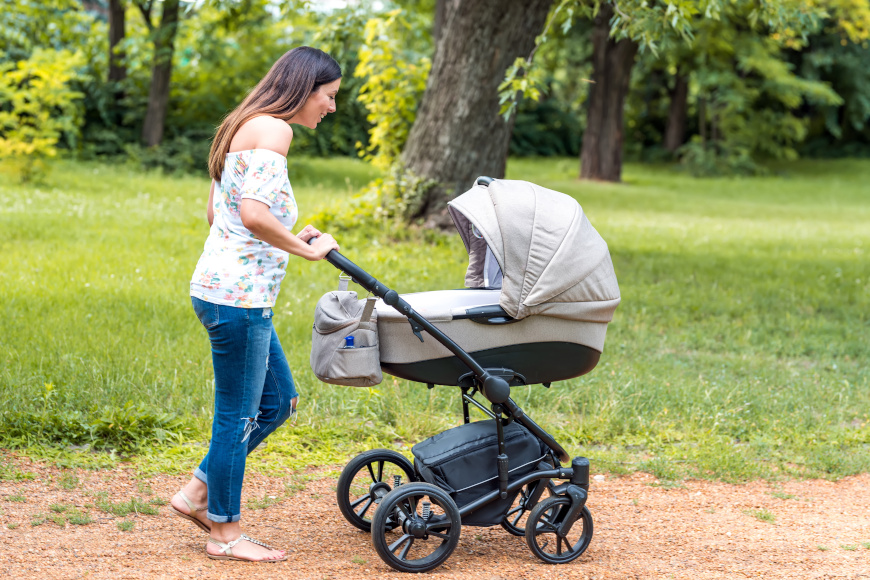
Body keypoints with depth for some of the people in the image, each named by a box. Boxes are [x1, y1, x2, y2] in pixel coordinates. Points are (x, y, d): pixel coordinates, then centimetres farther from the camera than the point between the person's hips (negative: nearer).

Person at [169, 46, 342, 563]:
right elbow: (254, 214, -26)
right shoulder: (273, 129, -14)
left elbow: (216, 212, 21)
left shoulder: (247, 128, 17)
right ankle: (224, 533, 12)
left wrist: (289, 235, 16)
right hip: (239, 294, -10)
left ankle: (199, 493, 24)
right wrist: (305, 249, -13)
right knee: (238, 415, 1)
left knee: (278, 402, 18)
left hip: (223, 287, 10)